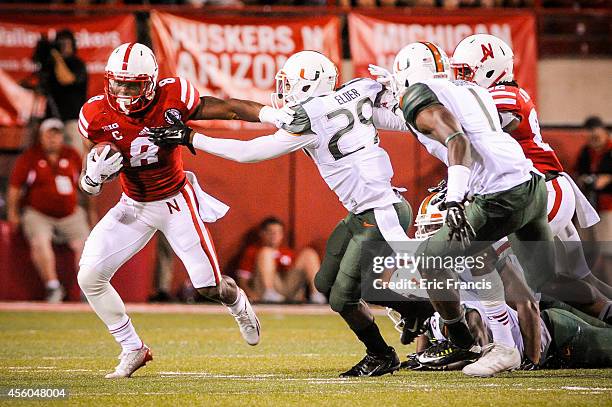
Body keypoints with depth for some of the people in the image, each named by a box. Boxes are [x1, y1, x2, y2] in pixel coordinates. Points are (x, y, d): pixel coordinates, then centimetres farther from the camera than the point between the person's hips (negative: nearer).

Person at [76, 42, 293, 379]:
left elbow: (226, 108, -16)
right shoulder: (98, 117, -16)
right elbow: (88, 185, -6)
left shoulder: (171, 98, -24)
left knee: (210, 286, -1)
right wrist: (94, 174, -30)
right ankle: (133, 350, 9)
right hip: (133, 206, 3)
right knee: (89, 277, -9)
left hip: (176, 202, -3)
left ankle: (238, 304, 40)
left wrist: (272, 114, -29)